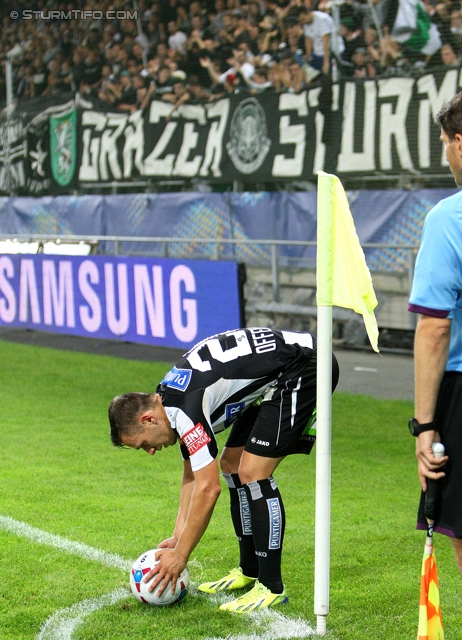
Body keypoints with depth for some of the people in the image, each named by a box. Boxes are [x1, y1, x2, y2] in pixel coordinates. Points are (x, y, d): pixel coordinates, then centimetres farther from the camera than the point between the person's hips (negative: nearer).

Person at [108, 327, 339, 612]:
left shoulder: (184, 406, -22)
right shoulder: (172, 398, 8)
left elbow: (208, 488, -21)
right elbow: (192, 476, 20)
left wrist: (180, 556, -12)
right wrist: (179, 537, 16)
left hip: (303, 368, -11)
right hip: (274, 380, 11)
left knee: (253, 472, -14)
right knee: (232, 463, 13)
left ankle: (271, 588, -5)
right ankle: (250, 571, 23)